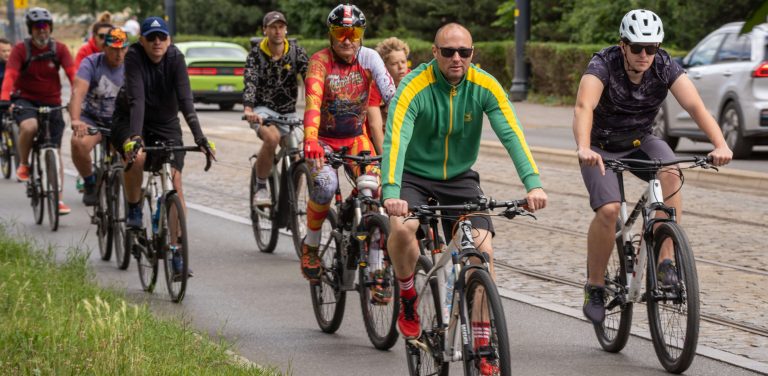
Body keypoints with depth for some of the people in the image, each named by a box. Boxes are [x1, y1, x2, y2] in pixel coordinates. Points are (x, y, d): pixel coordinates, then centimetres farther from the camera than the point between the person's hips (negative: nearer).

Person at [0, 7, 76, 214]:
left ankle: (58, 198, 8)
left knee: (55, 152, 0)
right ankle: (23, 165, -8)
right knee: (29, 126, -35)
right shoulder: (21, 49, -10)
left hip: (52, 102, 2)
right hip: (26, 100, -2)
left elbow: (73, 74, -15)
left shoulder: (59, 49, -5)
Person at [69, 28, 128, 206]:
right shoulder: (91, 63, -13)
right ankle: (89, 183, -7)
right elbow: (78, 92, -27)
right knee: (78, 143, -34)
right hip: (92, 119, -2)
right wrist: (75, 120, -44)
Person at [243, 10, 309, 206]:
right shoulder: (256, 55, -10)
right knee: (272, 137, -34)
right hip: (264, 110, -3)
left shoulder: (296, 52, -4)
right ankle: (260, 187, -18)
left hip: (288, 112, 3)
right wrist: (248, 110, -43)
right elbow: (250, 83, -24)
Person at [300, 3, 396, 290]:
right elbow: (313, 103, -34)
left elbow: (390, 94, -22)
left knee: (371, 189, -21)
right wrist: (310, 141, -50)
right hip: (324, 139, -2)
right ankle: (310, 245, -5)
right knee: (325, 185, -29)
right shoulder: (320, 61, -20)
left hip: (356, 138, 2)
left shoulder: (369, 58, -13)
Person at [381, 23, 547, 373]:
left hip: (460, 178, 3)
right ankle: (408, 298, -3)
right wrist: (390, 193, -50)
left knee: (483, 250, -14)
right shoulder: (413, 88, -23)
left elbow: (512, 135, -22)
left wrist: (533, 183, -37)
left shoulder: (485, 86, -15)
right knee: (402, 227, -33)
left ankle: (482, 345, -3)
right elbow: (395, 140, -34)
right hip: (414, 175, -2)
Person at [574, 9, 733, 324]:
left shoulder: (665, 66, -18)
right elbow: (583, 107, -42)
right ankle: (595, 286, -4)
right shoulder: (603, 64, -26)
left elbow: (695, 105, -30)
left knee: (670, 174, -30)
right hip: (601, 148, -3)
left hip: (640, 142, 3)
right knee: (608, 210, -25)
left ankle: (666, 262, -23)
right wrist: (583, 149, -61)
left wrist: (720, 145, -47)